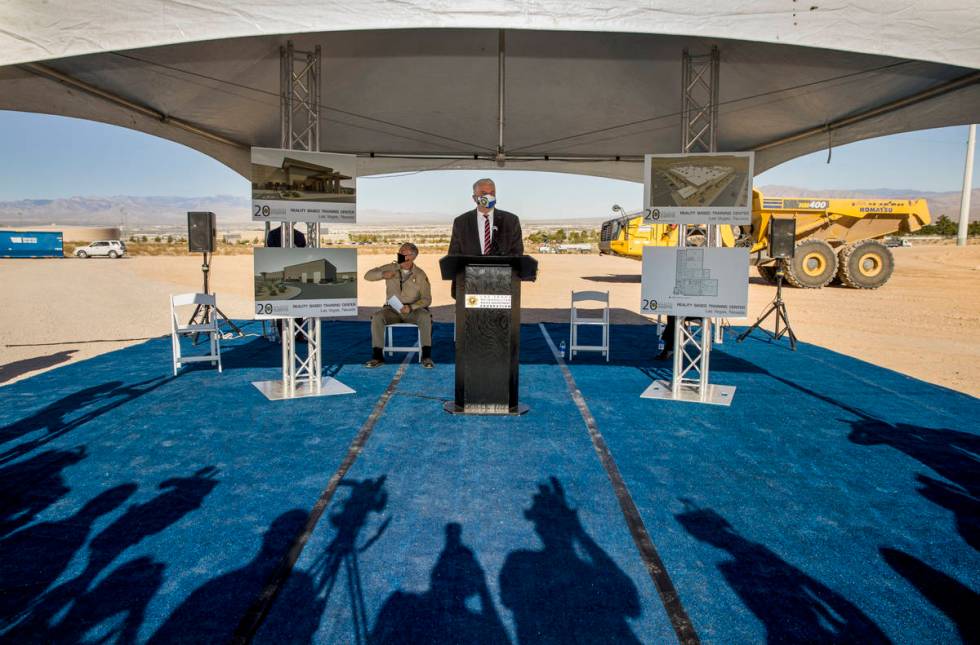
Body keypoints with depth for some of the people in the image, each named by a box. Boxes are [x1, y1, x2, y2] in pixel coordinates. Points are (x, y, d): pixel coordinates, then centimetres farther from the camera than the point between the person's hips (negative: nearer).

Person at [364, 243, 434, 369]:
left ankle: (427, 356, -30)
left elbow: (427, 299, -5)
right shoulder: (390, 268, 3)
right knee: (377, 317, -29)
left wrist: (411, 307, -24)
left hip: (413, 311, -2)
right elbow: (368, 276, 1)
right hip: (392, 310, 2)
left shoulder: (420, 275, -3)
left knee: (425, 317, -34)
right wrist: (382, 274, -19)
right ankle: (377, 356, -25)